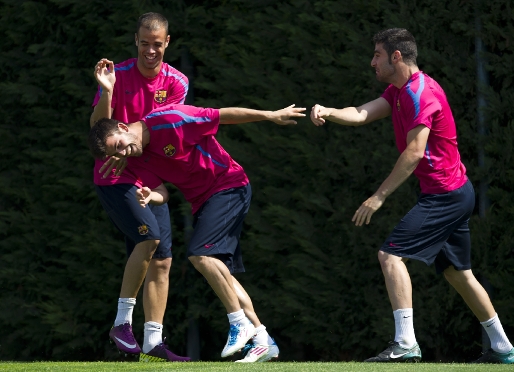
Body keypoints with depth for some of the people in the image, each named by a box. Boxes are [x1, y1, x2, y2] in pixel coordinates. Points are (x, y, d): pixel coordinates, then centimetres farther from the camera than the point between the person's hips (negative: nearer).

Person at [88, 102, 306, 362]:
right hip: (202, 201, 9)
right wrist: (150, 196, -28)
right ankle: (262, 340, 11)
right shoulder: (137, 159, 2)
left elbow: (225, 115, -16)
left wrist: (271, 116, -11)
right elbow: (161, 192, -3)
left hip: (229, 187, -9)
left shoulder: (166, 119, -21)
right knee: (221, 273, 7)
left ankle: (239, 322, -13)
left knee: (200, 254, -22)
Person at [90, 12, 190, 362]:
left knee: (162, 261, -1)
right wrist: (106, 92, -28)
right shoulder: (118, 75, -8)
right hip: (114, 178, -5)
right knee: (149, 236, -25)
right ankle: (122, 321, -16)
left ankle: (153, 344, 2)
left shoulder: (177, 82, 0)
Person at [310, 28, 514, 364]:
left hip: (445, 194, -11)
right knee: (457, 273, 17)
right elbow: (362, 114, 1)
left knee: (391, 255, -16)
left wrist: (379, 197, -25)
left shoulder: (420, 92, -17)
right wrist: (328, 112, -19)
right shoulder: (399, 91, 14)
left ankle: (406, 344, -22)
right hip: (457, 193, 11)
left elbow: (414, 152, -24)